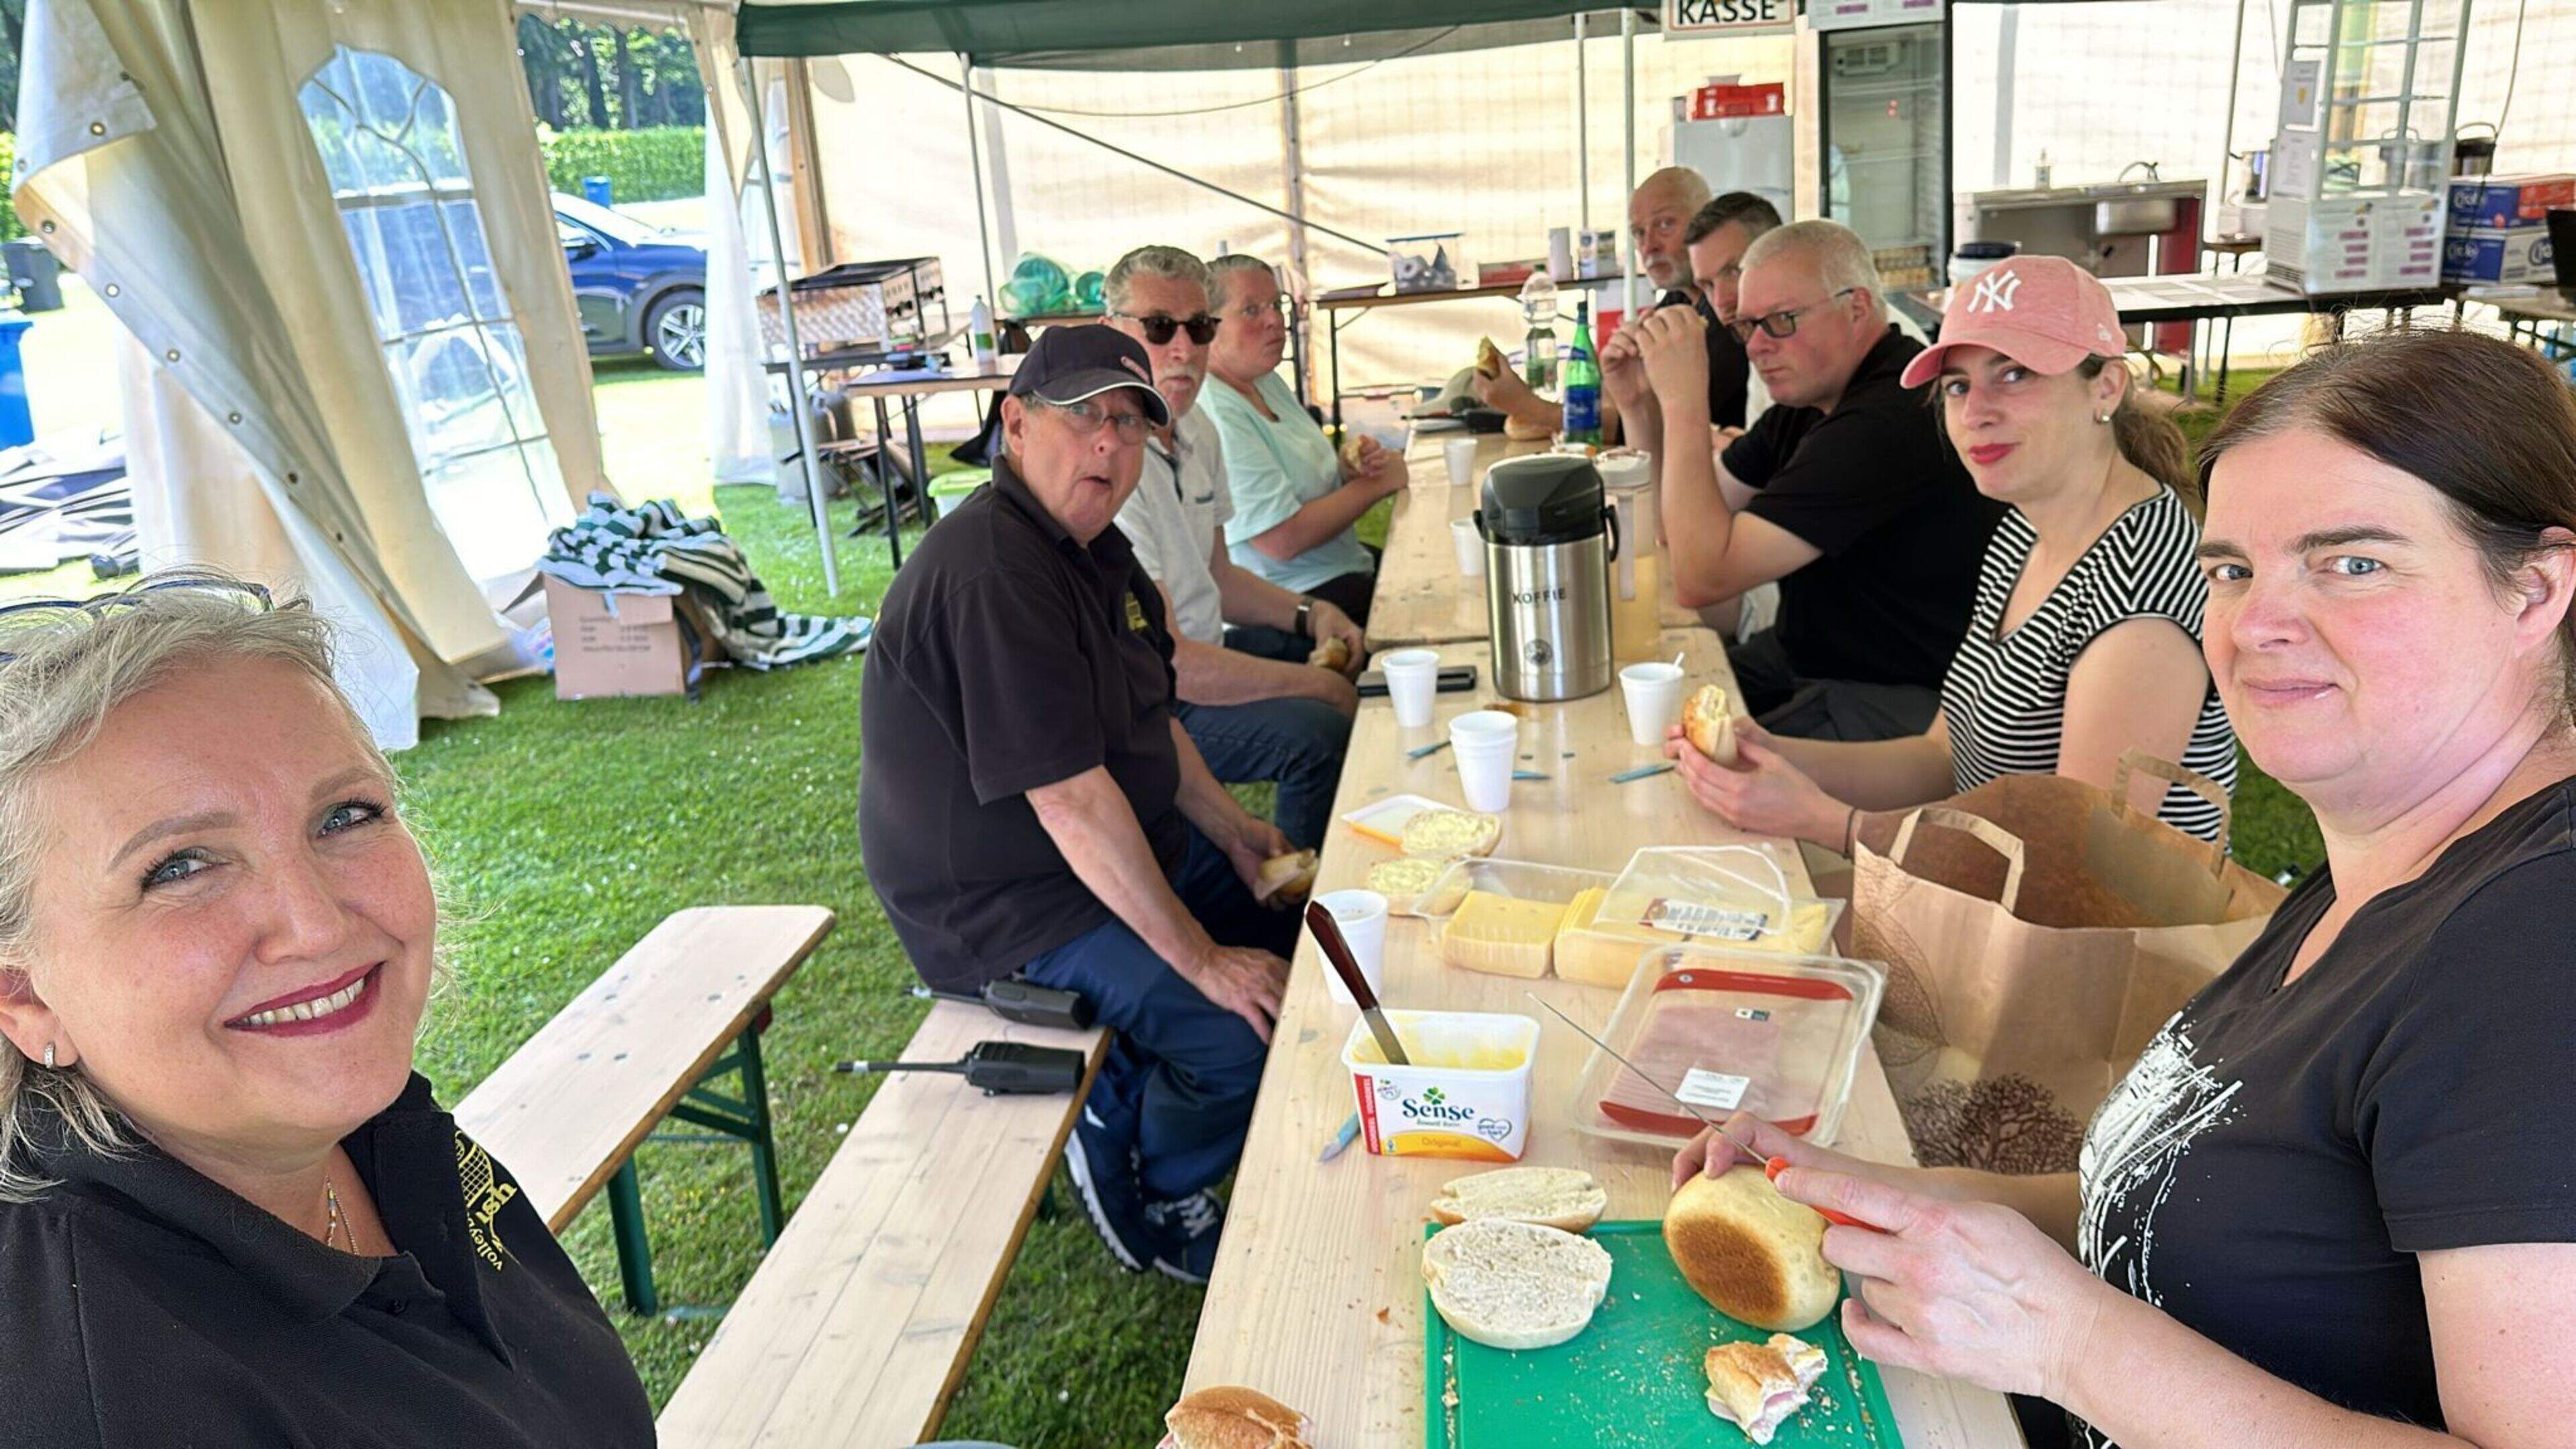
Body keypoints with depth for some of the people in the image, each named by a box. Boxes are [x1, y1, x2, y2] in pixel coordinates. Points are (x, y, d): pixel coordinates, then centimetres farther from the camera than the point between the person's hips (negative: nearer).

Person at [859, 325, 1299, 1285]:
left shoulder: (1089, 540, 6)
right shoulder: (992, 576, -27)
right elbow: (1072, 803, -29)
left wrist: (1229, 830, 10)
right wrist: (1200, 959, -24)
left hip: (1126, 847, 10)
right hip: (1005, 908, -10)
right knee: (1250, 1031, -20)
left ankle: (1125, 1093, 24)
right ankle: (1151, 1199, 11)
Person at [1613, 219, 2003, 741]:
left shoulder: (1889, 421, -26)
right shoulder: (1812, 396, 7)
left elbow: (1702, 577, -27)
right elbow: (1680, 527, 13)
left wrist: (1684, 399, -24)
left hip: (1908, 698, -9)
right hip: (1807, 656, 10)